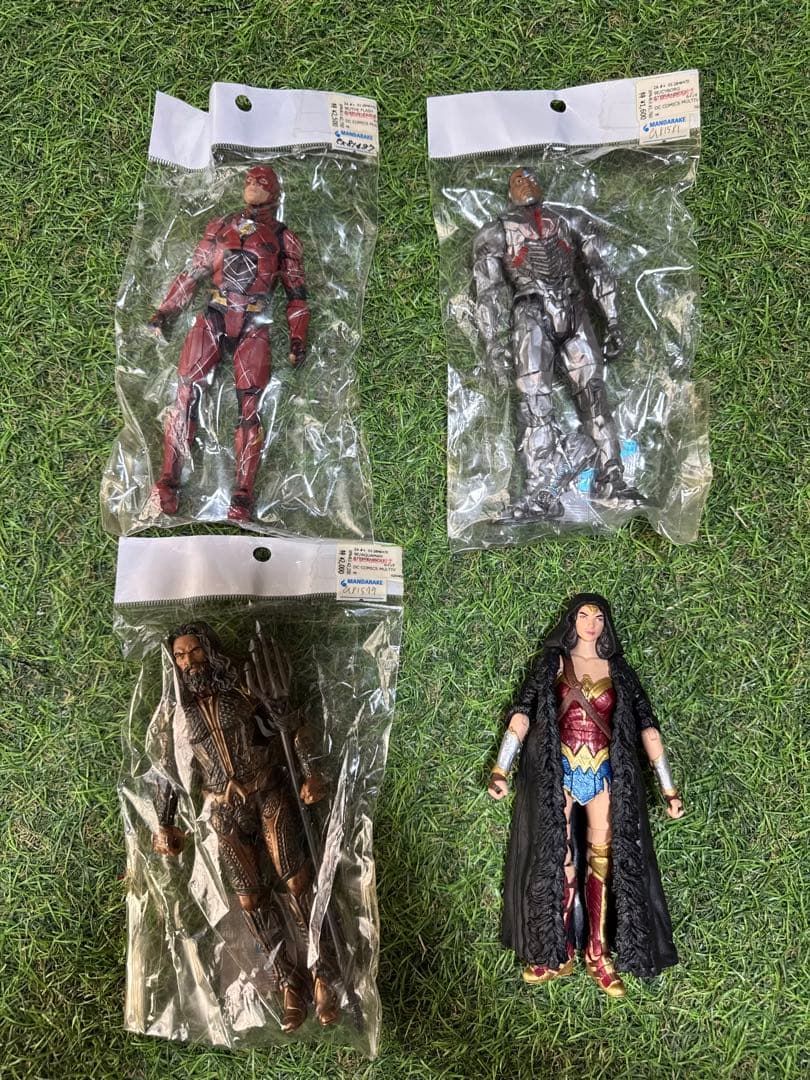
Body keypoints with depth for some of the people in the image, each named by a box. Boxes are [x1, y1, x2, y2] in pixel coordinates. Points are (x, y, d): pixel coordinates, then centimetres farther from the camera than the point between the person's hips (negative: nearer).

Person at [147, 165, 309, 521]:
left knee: (248, 407, -10)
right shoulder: (220, 226, 19)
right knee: (186, 393, -11)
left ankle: (242, 496, -12)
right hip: (214, 317, 2)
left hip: (253, 327, -2)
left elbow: (296, 292, 12)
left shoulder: (284, 238, 13)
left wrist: (298, 338, 1)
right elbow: (192, 273, 19)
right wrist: (165, 311, 11)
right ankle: (168, 481, -8)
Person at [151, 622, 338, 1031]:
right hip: (225, 810, 2)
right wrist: (163, 826, 11)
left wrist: (310, 774, -11)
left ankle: (322, 976, 2)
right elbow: (168, 771, 10)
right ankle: (289, 982, 14)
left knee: (297, 882, -8)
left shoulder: (243, 688, -3)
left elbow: (290, 726, -2)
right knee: (250, 898, 2)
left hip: (268, 794, -2)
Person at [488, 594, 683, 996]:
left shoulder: (618, 670, 8)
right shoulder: (552, 664, 4)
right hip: (558, 774, -1)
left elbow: (646, 725, 3)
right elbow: (522, 713, -6)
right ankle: (556, 953, 13)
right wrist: (500, 769, -17)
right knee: (557, 858, 2)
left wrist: (668, 788, -3)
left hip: (604, 774, 1)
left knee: (604, 859, 3)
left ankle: (598, 954, 15)